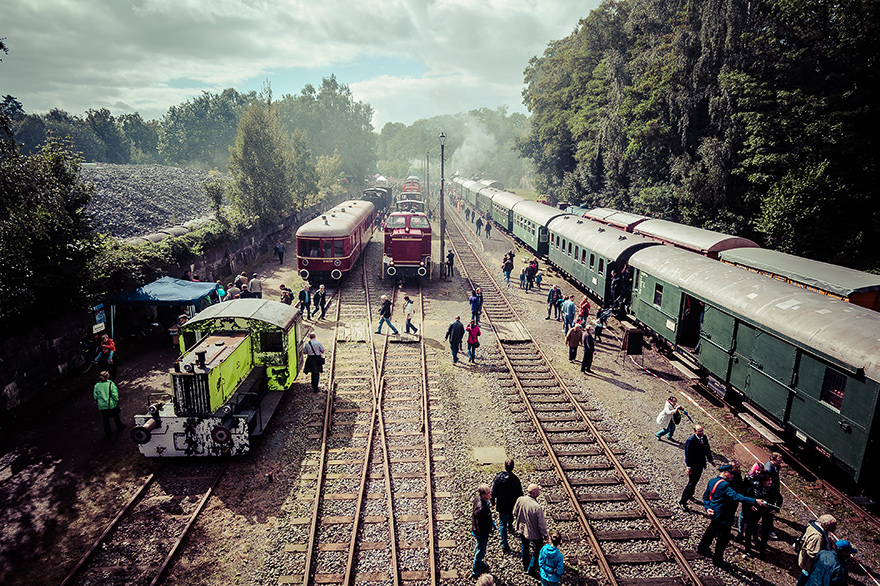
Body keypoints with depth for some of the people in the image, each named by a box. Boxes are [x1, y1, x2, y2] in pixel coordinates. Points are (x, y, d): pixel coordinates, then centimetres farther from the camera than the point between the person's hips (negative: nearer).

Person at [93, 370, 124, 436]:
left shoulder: (96, 385, -6)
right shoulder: (111, 384, -16)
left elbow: (95, 396, -2)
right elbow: (115, 395, -17)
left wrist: (99, 400, 16)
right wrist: (117, 401, -1)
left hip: (101, 406, 3)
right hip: (111, 405, -3)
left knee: (105, 419, 18)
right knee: (116, 417, 22)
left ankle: (107, 433, 30)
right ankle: (119, 427, 42)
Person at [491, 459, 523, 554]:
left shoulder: (498, 477, -19)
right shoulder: (515, 479, -22)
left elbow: (493, 491, -8)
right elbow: (519, 494, -12)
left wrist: (493, 501, 9)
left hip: (501, 505, -1)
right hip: (512, 504, 1)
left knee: (502, 524, 10)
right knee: (510, 515, 34)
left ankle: (504, 545, 10)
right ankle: (510, 527, 62)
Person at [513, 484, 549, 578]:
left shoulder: (520, 500, -18)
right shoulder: (537, 507, -34)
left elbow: (515, 513, 0)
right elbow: (541, 524, -22)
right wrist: (545, 535, -5)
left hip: (521, 529, 6)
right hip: (534, 533, -6)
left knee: (525, 548, 27)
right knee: (538, 550, 19)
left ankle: (525, 566, 46)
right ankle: (531, 569, 28)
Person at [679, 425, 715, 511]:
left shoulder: (704, 438, -2)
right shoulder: (691, 441, -24)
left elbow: (707, 450, 14)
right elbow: (688, 454, -22)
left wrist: (711, 460, 20)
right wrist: (688, 467, -22)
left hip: (701, 464, 7)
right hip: (693, 465, -7)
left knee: (695, 481, 22)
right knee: (691, 483, -3)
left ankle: (690, 495, 44)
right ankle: (682, 502, 7)